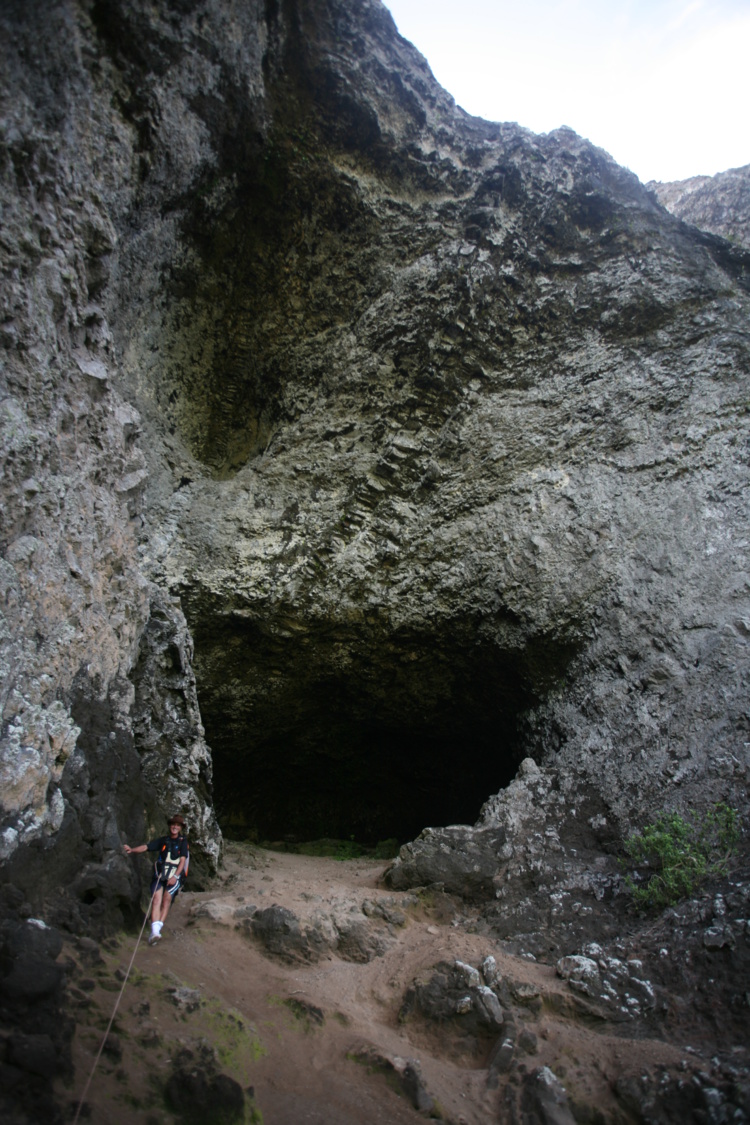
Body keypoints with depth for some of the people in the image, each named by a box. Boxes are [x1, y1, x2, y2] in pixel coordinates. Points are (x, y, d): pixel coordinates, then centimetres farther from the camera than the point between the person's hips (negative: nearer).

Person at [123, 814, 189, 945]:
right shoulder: (163, 840, 17)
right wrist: (132, 850, -10)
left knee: (166, 899, -20)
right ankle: (155, 931, -25)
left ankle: (157, 929, -20)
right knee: (156, 899, -18)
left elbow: (183, 860, 1)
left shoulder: (183, 842, 10)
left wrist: (175, 876, -12)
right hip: (160, 875, 2)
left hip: (175, 876, -1)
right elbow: (146, 847, 8)